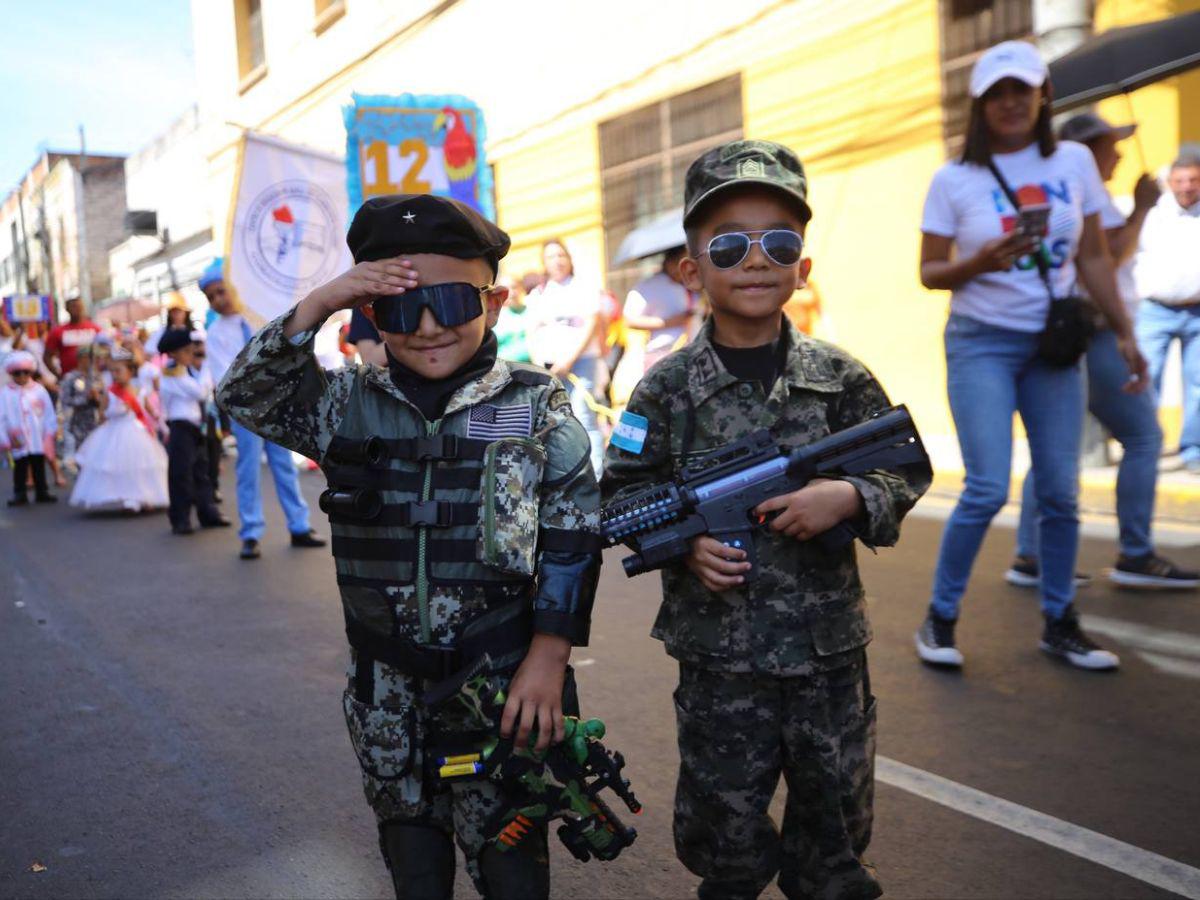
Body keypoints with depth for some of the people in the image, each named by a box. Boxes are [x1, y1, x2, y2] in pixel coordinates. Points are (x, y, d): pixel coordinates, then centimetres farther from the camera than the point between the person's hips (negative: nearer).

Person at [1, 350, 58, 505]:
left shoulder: (39, 390, -1)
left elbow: (49, 413, 1)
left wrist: (49, 432, -3)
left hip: (38, 440, 1)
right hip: (18, 442, -1)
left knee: (39, 466, 10)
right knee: (20, 467, 5)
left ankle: (42, 492, 19)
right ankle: (20, 494, 13)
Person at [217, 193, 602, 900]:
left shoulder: (537, 406, -8)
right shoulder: (349, 405, 0)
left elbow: (573, 538, -6)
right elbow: (246, 395, -7)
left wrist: (548, 655, -10)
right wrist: (316, 307, -18)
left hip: (502, 681, -3)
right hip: (386, 685, 3)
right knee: (407, 833, 22)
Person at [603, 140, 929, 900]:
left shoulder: (840, 378, -3)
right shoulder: (668, 388, -6)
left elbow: (909, 471, 2)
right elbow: (623, 491, 0)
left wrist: (850, 498, -17)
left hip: (829, 650, 2)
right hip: (719, 655, -1)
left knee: (837, 817, 20)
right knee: (724, 825, 14)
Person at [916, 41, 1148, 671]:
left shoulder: (1075, 162, 5)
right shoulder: (954, 180, -4)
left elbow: (1093, 256, 10)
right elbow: (929, 272, -2)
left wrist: (1123, 333, 7)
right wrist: (981, 263, -20)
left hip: (1054, 343, 4)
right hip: (982, 343, -3)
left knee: (1060, 492, 4)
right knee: (988, 490, -13)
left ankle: (1059, 625, 18)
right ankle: (939, 619, 4)